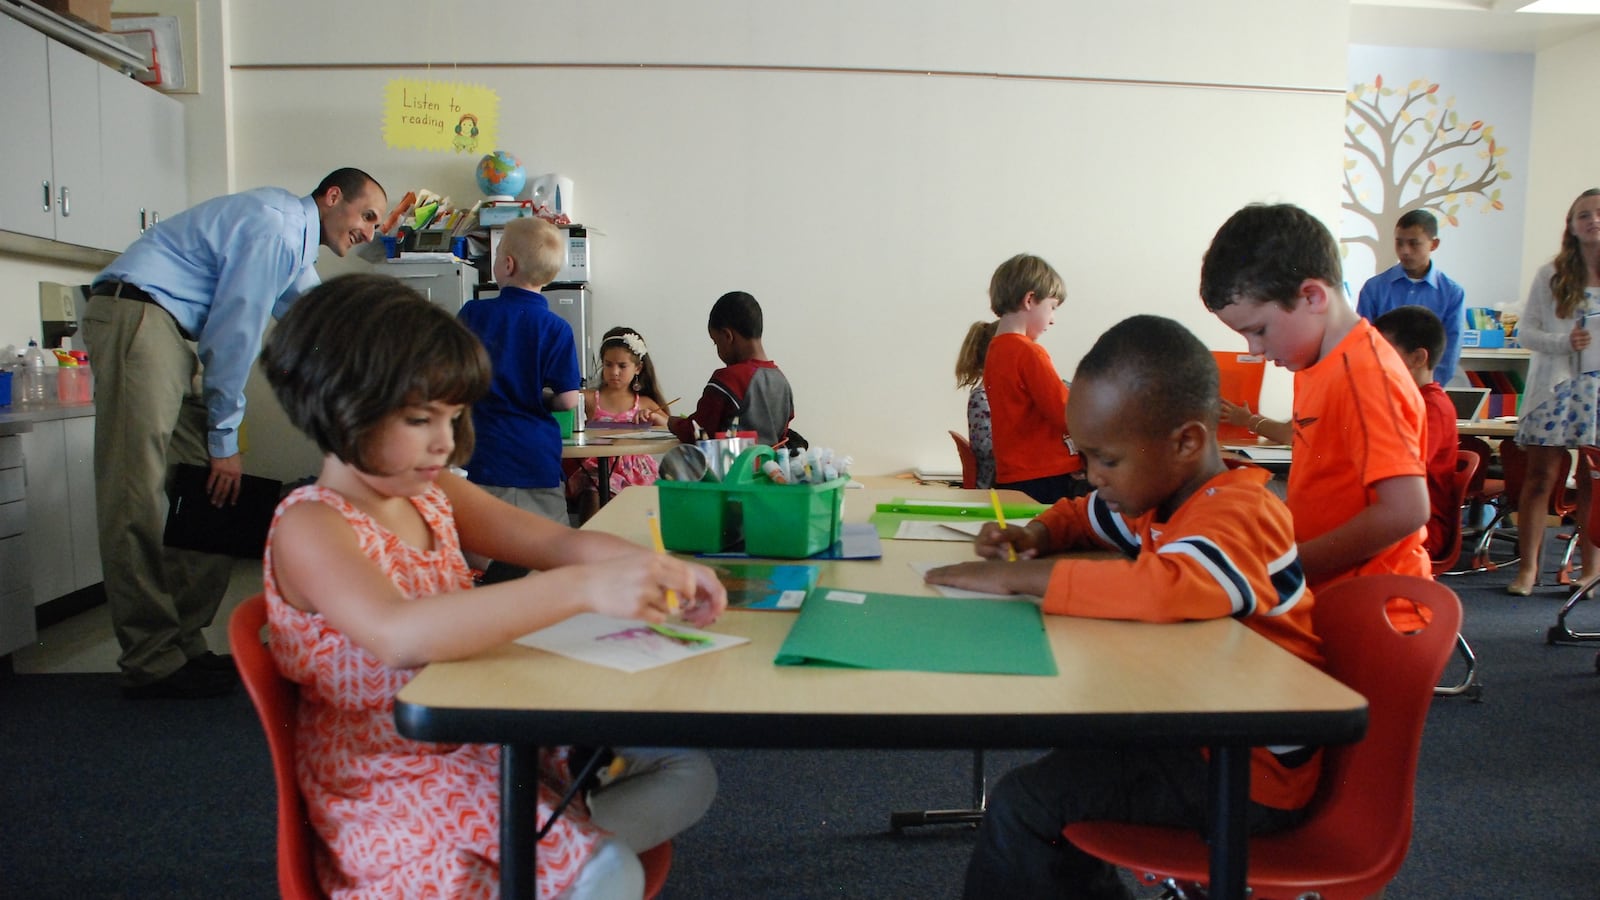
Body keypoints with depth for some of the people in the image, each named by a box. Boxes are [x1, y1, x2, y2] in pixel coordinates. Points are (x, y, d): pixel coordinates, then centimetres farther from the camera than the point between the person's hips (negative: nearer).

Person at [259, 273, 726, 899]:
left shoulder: (432, 494, 7)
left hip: (486, 746, 9)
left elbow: (554, 542, 0)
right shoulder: (308, 527, -18)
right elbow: (399, 634, -37)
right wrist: (583, 588, -46)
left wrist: (657, 569, -21)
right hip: (390, 785, -9)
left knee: (689, 774, 5)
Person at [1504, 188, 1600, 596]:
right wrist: (1565, 341, -16)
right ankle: (1528, 568, 6)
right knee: (1539, 479, 0)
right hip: (1555, 389, -1)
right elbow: (1525, 331, 1)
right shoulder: (1550, 275, 4)